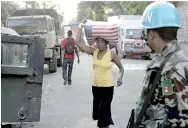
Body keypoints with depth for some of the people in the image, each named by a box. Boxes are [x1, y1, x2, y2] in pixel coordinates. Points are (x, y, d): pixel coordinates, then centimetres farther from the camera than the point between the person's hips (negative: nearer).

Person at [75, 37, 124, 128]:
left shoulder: (112, 54, -10)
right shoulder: (94, 52, -1)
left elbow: (121, 67, 2)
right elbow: (82, 47, -19)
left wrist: (120, 77, -17)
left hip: (107, 87, -5)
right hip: (95, 86, 5)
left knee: (104, 111, 0)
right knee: (98, 110, 18)